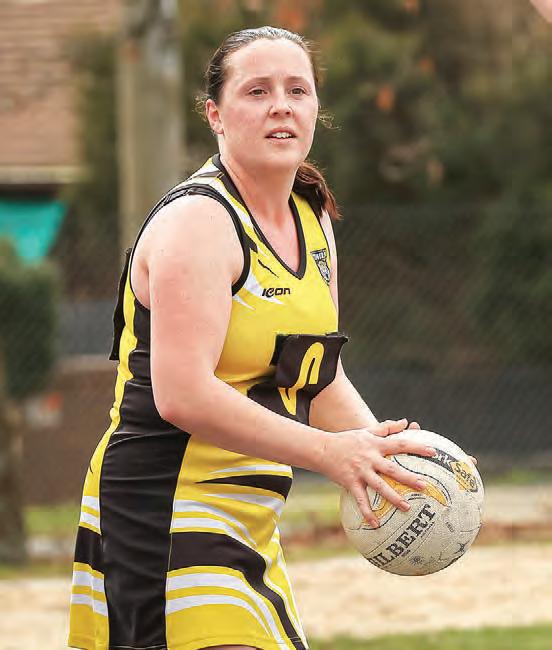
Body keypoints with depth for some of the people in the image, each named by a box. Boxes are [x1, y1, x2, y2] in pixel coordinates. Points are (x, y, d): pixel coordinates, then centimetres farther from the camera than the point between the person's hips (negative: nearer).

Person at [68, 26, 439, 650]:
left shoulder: (313, 220, 14)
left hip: (247, 527, 9)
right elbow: (183, 394, -25)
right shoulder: (198, 222, -14)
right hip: (159, 521, -9)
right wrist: (328, 452, -23)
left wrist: (380, 451, 2)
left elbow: (318, 378, 21)